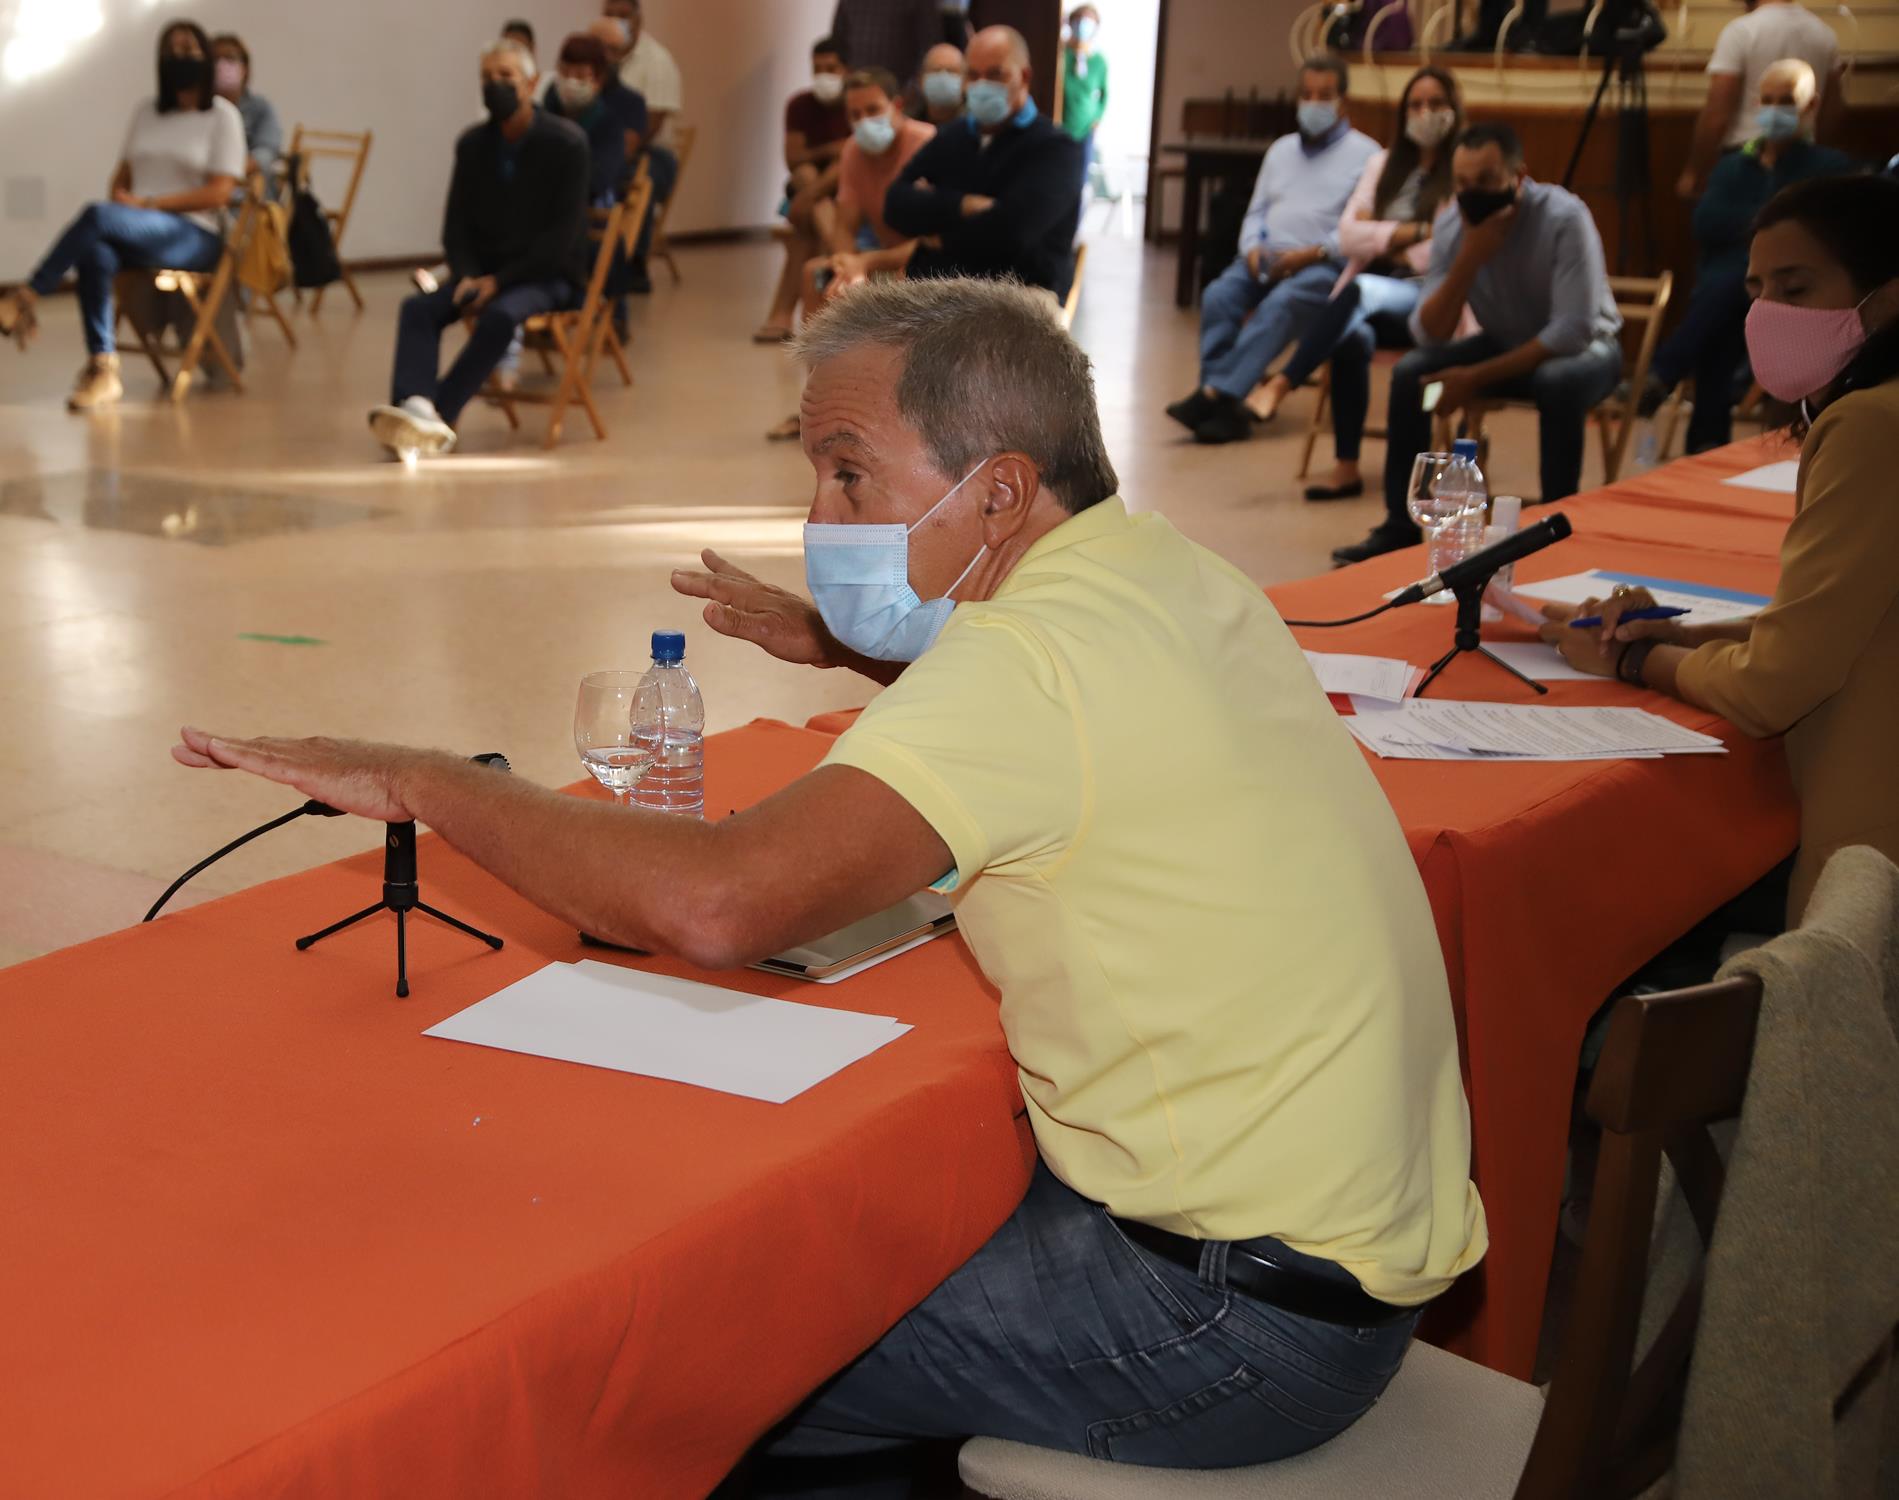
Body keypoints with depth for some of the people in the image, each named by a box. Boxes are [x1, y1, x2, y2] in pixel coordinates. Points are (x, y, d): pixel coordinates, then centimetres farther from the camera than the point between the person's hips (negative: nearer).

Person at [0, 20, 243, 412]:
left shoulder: (223, 115, 2)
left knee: (96, 216, -34)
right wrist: (121, 201, -3)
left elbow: (218, 193, -7)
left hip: (194, 236, -4)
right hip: (138, 230, 4)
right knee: (95, 252, -35)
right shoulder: (145, 113, 19)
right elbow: (123, 174, 22)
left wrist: (146, 203, -13)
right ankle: (102, 369, -36)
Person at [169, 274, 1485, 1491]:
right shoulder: (1169, 574, 6)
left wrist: (428, 781, -23)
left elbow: (718, 903, -35)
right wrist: (856, 649, 25)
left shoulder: (1032, 656, -23)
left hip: (1242, 1312, -9)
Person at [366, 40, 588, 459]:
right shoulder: (473, 144, 7)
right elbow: (457, 224, 9)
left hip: (549, 274, -5)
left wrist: (499, 281, -19)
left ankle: (438, 417, -38)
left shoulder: (566, 143, -10)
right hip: (484, 270, 5)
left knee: (499, 315, -36)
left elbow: (563, 233, -14)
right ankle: (414, 408, -43)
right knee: (419, 308, -23)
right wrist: (467, 276, -12)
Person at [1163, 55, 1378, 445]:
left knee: (1279, 306, -35)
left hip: (1324, 265, -5)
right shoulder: (1281, 149, 24)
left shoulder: (1364, 154, 4)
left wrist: (1312, 253, -17)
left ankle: (1216, 394, -41)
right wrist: (1252, 248, 0)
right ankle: (1224, 407, -33)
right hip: (1267, 258, 5)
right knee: (1218, 296, -25)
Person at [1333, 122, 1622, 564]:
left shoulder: (1564, 218, -29)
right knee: (1410, 372, -16)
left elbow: (1573, 330, -32)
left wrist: (1476, 378, -31)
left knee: (1559, 382, -38)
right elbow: (1429, 335, -18)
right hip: (1507, 344, 5)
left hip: (1582, 346, -5)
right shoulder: (1451, 224, -14)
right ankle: (1400, 526, -6)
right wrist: (1468, 261, -34)